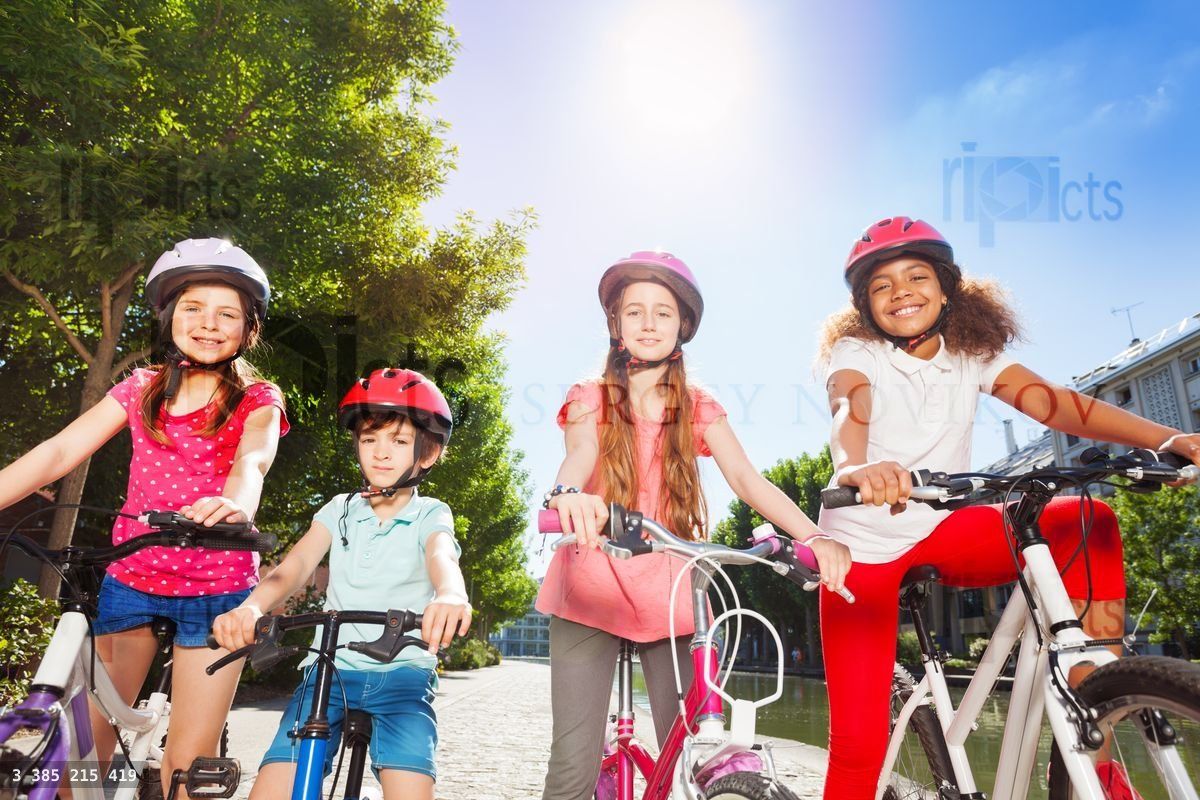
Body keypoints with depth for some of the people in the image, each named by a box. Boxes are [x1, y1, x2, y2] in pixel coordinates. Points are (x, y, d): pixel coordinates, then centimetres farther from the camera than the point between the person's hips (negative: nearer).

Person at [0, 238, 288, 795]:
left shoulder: (257, 401, -3)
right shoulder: (143, 388, 7)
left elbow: (252, 459, -24)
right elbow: (59, 452, -1)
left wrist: (236, 503, -46)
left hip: (217, 587, -3)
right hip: (131, 579, 3)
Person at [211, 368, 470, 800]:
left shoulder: (430, 515, 0)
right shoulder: (340, 509, 8)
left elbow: (441, 556, -22)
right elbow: (294, 565, -7)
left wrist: (451, 596, -47)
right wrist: (250, 606, -30)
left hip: (403, 672, -2)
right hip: (332, 666, 3)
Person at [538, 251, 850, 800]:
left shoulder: (697, 408, 9)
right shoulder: (591, 399, 4)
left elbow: (746, 478, -4)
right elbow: (579, 456, -17)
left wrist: (813, 536, -22)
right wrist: (569, 495, -42)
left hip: (669, 595, 2)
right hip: (592, 591, -1)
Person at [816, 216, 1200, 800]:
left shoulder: (974, 354, 1)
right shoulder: (854, 352, -9)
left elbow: (1055, 403, -14)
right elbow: (850, 412, -31)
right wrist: (856, 467, -54)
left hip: (943, 531, 4)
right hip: (862, 544, -3)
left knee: (1088, 522, -20)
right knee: (859, 745, -11)